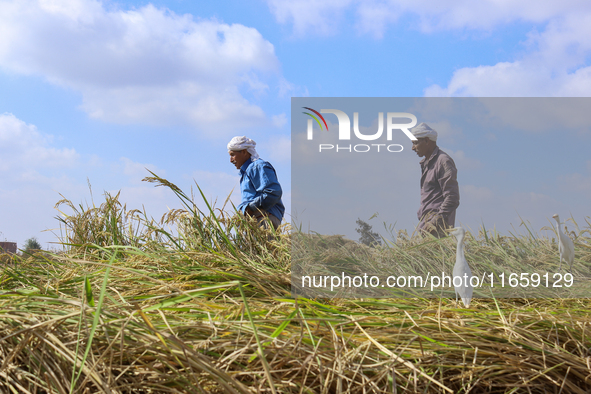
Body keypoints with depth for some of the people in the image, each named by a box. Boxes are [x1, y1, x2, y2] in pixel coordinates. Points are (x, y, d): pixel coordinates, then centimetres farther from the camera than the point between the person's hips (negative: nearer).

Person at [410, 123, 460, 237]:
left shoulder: (443, 161, -8)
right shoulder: (425, 163, 21)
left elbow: (452, 198, -14)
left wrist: (437, 221, -20)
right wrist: (422, 222, 17)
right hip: (426, 223, 8)